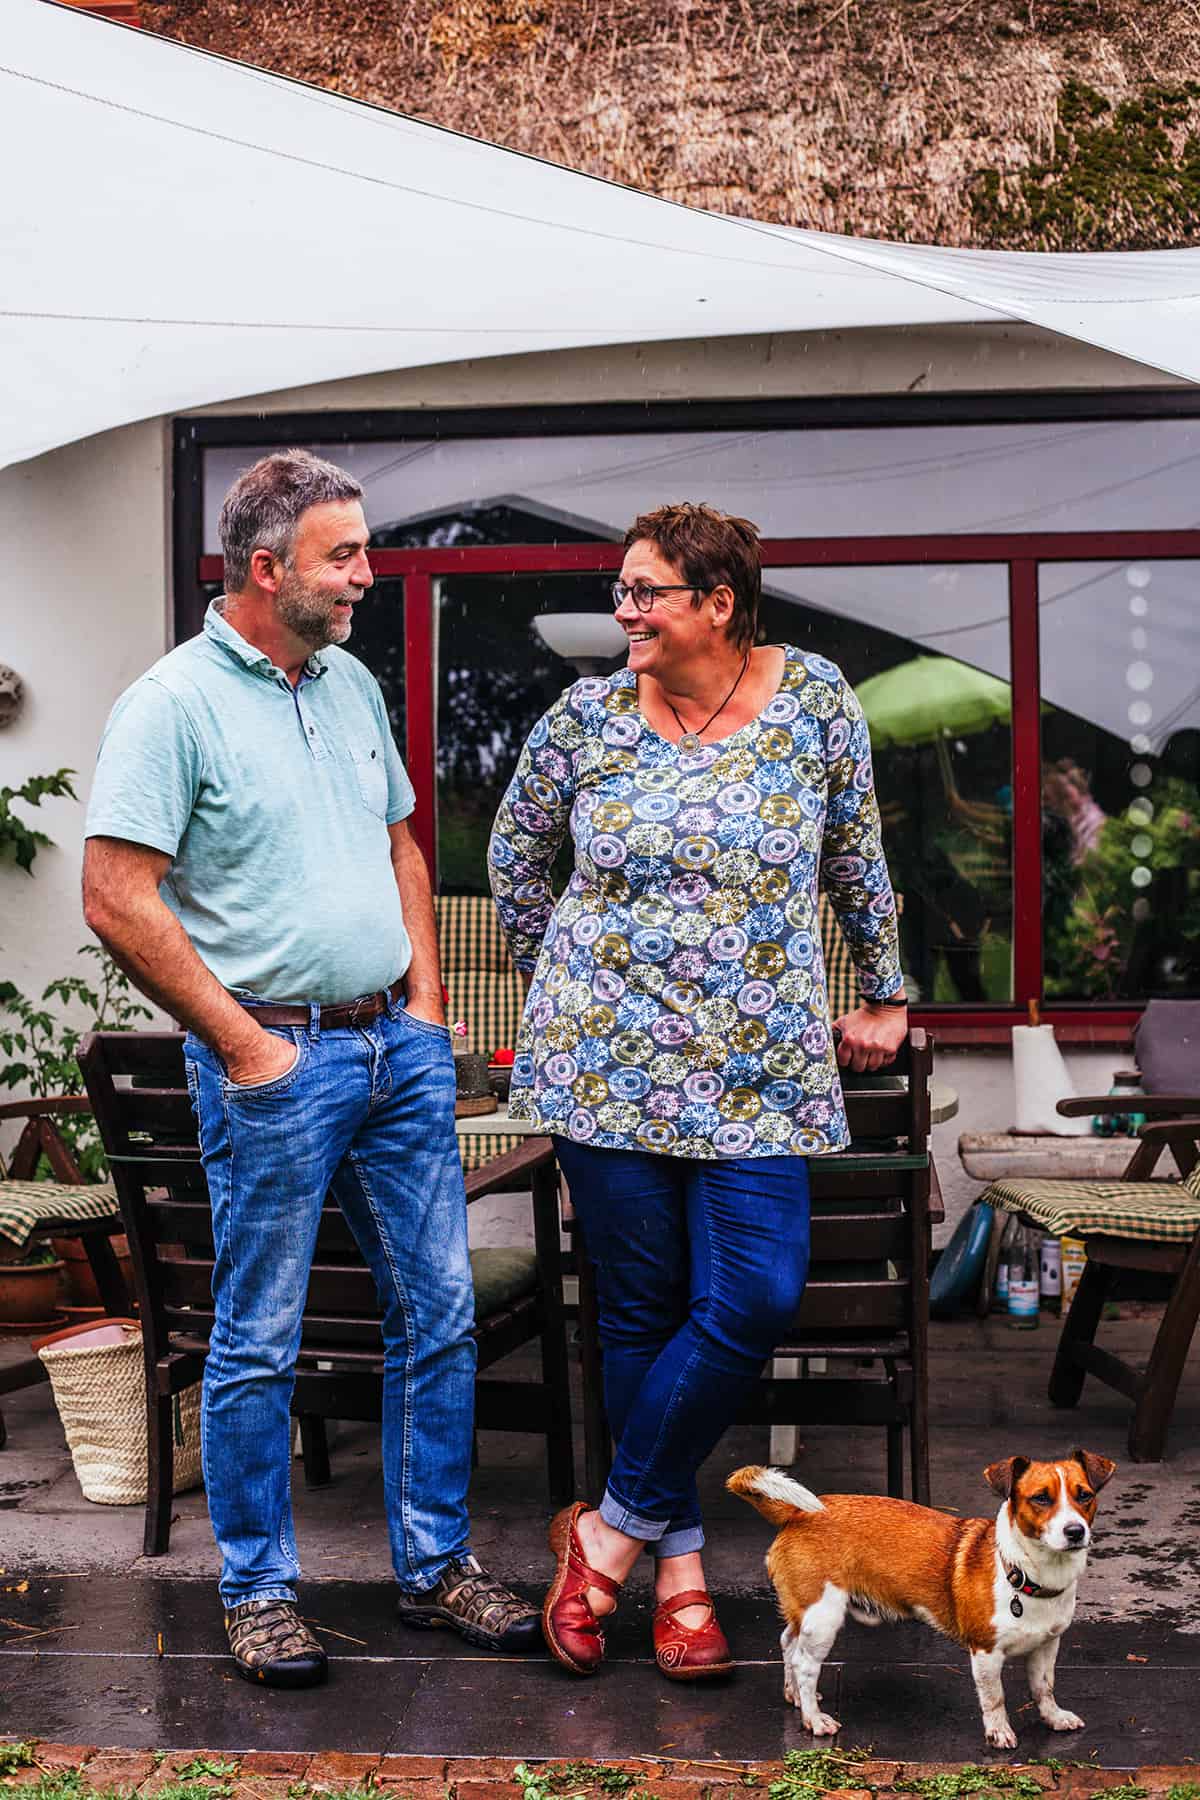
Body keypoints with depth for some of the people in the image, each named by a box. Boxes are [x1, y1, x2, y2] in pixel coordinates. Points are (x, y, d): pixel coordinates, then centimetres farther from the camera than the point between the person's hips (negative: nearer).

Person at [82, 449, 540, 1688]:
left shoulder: (354, 685, 11)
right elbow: (118, 902, -15)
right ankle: (258, 1590, 20)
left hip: (399, 1050, 7)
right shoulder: (174, 703, -11)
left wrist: (425, 1000, 10)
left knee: (438, 1315, 11)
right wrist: (243, 1043, -13)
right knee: (258, 1341, 4)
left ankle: (437, 1565, 25)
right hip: (275, 1059, -7)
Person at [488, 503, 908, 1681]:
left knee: (753, 1302, -10)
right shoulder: (588, 716, 0)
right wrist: (558, 984, 16)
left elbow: (856, 859, 13)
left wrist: (883, 993, 17)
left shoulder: (813, 698, 0)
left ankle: (613, 1529, 8)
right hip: (606, 1058, 0)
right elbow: (513, 855, 15)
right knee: (643, 1310, 4)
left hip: (756, 1071, 0)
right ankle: (677, 1561, 20)